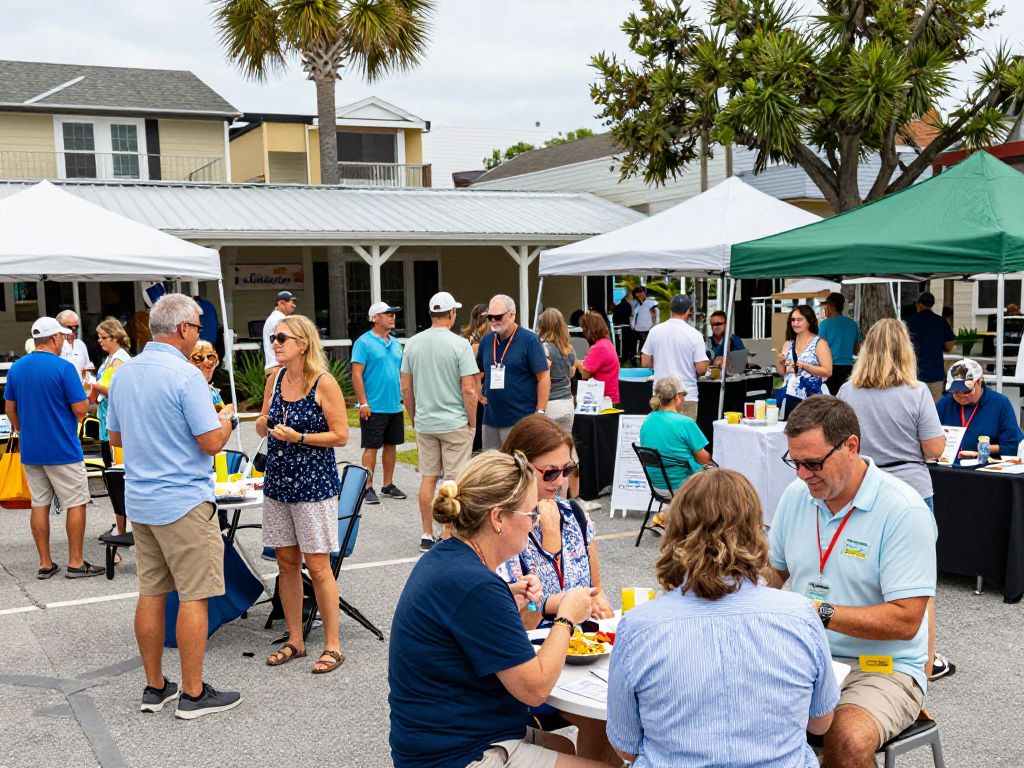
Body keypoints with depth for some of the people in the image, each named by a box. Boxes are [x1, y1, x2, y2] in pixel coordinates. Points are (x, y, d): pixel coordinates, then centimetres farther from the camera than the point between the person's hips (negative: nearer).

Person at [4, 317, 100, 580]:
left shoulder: (16, 368, 5)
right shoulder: (64, 368, -15)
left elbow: (9, 408, 12)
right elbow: (81, 410, -16)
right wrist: (81, 390, 5)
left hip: (30, 450, 6)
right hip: (63, 450, -6)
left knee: (39, 505, 11)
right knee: (76, 504, 3)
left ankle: (45, 564, 15)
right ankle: (75, 563, 5)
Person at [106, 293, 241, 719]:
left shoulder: (123, 373, 8)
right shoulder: (186, 375, -17)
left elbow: (115, 437, 17)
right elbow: (212, 443, -17)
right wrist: (227, 419, 3)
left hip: (139, 502, 8)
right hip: (185, 503, -8)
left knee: (151, 592, 13)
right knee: (194, 596, 0)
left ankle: (155, 687, 21)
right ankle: (193, 694, 6)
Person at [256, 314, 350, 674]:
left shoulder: (324, 383, -11)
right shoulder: (275, 379, 8)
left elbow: (340, 435, -11)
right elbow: (262, 428, 16)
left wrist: (298, 437, -19)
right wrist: (264, 423, -7)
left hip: (314, 482, -6)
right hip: (278, 481, 6)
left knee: (317, 565, -2)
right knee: (286, 562, 11)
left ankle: (332, 645, 8)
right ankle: (295, 640, 23)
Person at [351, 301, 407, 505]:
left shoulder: (395, 344, 13)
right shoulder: (364, 342, -9)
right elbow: (356, 374, -13)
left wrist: (403, 395, 13)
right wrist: (363, 403, -17)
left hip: (395, 406, 7)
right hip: (373, 407, -7)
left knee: (391, 445, 12)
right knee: (371, 447, -1)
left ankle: (388, 485, 23)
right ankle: (368, 488, 6)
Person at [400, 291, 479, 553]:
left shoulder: (413, 343, 2)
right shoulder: (459, 344, -12)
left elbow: (405, 388, 5)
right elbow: (468, 389, -14)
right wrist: (473, 423, -3)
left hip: (424, 423, 5)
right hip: (455, 423, -4)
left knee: (428, 477, 12)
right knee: (455, 481, 2)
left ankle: (427, 536, 16)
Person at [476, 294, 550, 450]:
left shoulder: (529, 340, -6)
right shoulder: (486, 341, 10)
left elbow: (544, 378, -8)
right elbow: (479, 372, 25)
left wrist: (539, 413, -13)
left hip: (520, 420, -6)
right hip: (491, 419, 6)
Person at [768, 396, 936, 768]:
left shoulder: (904, 511, -15)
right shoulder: (796, 495, 5)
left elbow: (905, 621, -18)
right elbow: (775, 571, 20)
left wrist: (821, 612, -25)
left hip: (882, 668, -5)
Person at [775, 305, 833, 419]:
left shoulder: (819, 343, -2)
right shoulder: (788, 344, 12)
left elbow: (827, 372, -10)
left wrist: (802, 365, -16)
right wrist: (779, 362, -4)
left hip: (812, 395, -4)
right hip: (790, 395, 4)